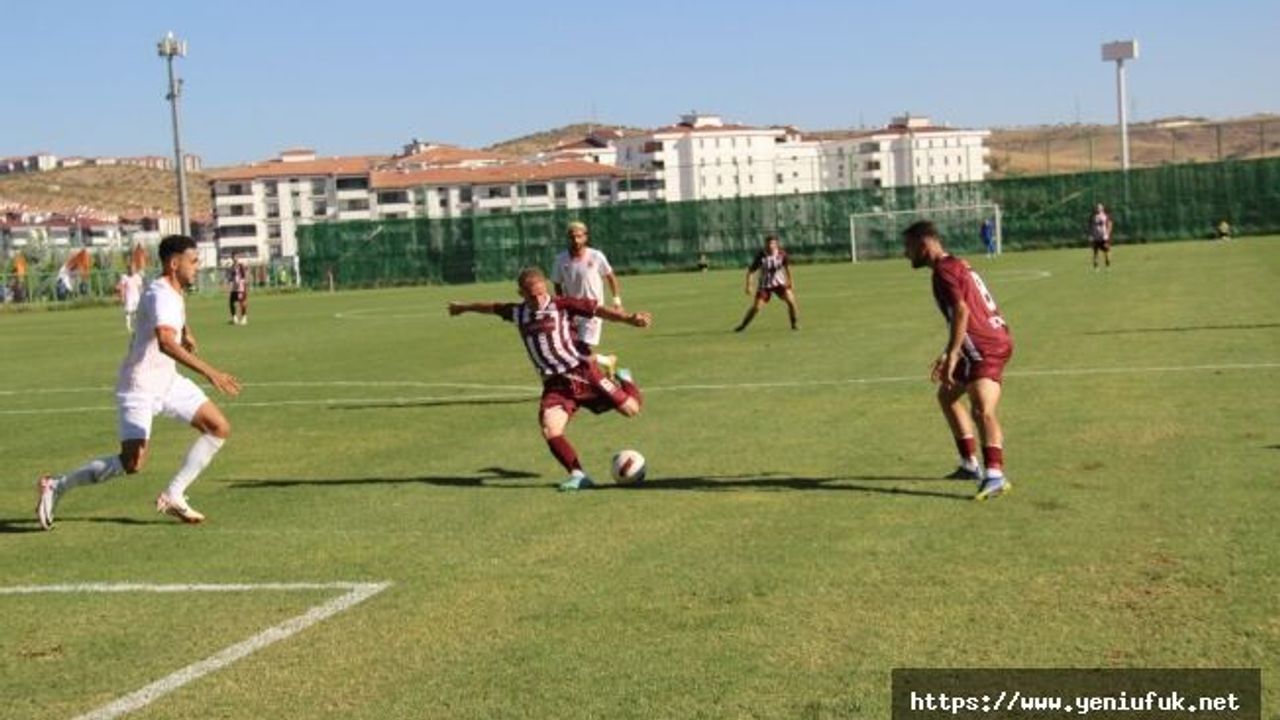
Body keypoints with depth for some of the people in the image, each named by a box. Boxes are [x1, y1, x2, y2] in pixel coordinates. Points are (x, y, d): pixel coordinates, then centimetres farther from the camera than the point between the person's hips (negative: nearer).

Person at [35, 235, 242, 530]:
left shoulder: (174, 293, 8)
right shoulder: (160, 295, -22)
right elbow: (166, 342, -40)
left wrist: (186, 333, 25)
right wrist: (209, 371, -46)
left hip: (167, 381, 10)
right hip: (140, 386, -10)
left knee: (220, 428, 0)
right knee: (132, 463, -14)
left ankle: (173, 496, 5)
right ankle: (57, 486, 5)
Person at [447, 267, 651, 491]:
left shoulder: (562, 305, -4)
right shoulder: (518, 313, 10)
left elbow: (597, 309, -15)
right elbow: (492, 308, 29)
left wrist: (629, 318, -30)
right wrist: (464, 307, 47)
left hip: (582, 372, -3)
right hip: (556, 383, 3)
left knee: (631, 409, -3)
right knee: (550, 429, -22)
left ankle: (623, 380, 31)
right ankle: (577, 475, -11)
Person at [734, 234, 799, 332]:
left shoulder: (782, 254, -13)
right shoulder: (760, 256, -19)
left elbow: (787, 267, 5)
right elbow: (750, 271, -12)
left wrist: (791, 281, 7)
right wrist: (748, 286, -15)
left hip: (779, 283, 1)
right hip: (764, 285, -1)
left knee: (791, 300, -17)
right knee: (756, 307, -7)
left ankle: (795, 323, 0)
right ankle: (743, 325, 12)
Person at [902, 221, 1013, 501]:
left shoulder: (944, 270, -12)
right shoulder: (955, 265, 20)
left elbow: (961, 312, -25)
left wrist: (951, 356, -27)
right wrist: (948, 354, 31)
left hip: (985, 347, -11)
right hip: (991, 341, 11)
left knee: (983, 410, -24)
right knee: (947, 395, 24)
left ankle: (995, 476, -37)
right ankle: (970, 465, 28)